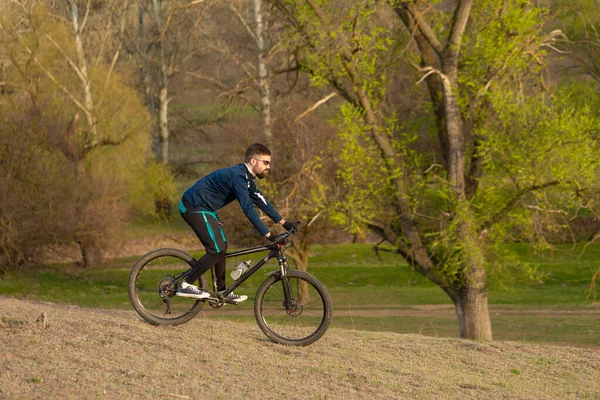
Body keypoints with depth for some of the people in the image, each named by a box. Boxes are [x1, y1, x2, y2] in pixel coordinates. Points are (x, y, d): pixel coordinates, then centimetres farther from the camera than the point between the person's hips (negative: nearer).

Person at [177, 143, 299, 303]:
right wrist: (268, 235, -32)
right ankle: (186, 286, -7)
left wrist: (284, 223, 11)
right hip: (195, 208, -10)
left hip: (203, 208, 10)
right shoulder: (237, 176, -24)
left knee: (221, 246, 12)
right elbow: (248, 208, -30)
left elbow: (260, 200, 15)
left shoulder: (245, 176, 8)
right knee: (217, 250, -13)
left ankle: (222, 292, 18)